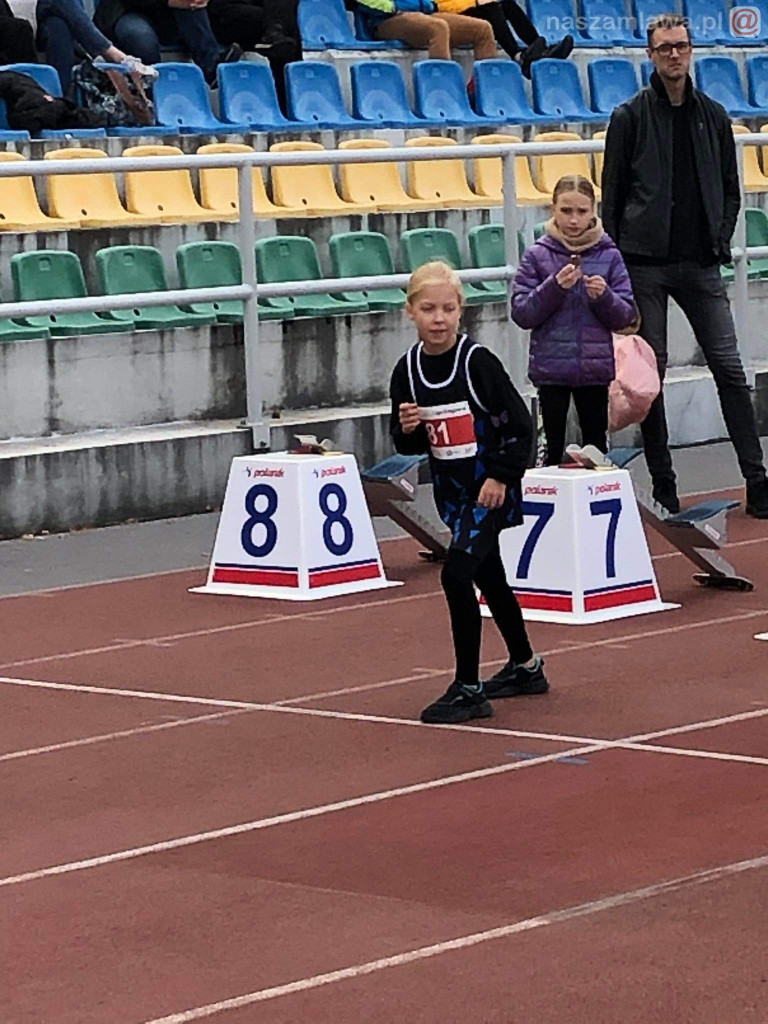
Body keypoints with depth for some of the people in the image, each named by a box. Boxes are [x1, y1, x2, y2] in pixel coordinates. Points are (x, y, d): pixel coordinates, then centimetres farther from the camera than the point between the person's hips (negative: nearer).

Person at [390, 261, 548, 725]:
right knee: (488, 577, 20)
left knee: (457, 575, -18)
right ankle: (525, 667, 40)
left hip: (490, 488, -7)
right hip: (451, 488, 7)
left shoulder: (478, 362, -18)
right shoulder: (408, 370, -3)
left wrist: (501, 477, -17)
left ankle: (468, 689, -11)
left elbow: (519, 426, -14)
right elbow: (408, 444, 7)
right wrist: (407, 429, -15)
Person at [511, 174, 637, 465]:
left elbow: (626, 316, 1)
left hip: (595, 366, 1)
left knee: (595, 444, 8)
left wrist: (604, 297, -18)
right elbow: (521, 313, -6)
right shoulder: (537, 256, -1)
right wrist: (554, 286, -18)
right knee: (553, 446, 5)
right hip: (551, 365, -1)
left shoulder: (609, 256, 1)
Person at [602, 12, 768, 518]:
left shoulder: (713, 115, 10)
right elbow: (613, 194, 2)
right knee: (650, 373, 2)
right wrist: (618, 258, -4)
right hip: (646, 263, -2)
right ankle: (663, 487, 10)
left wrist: (722, 241, 3)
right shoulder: (630, 117, 1)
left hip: (701, 264, 2)